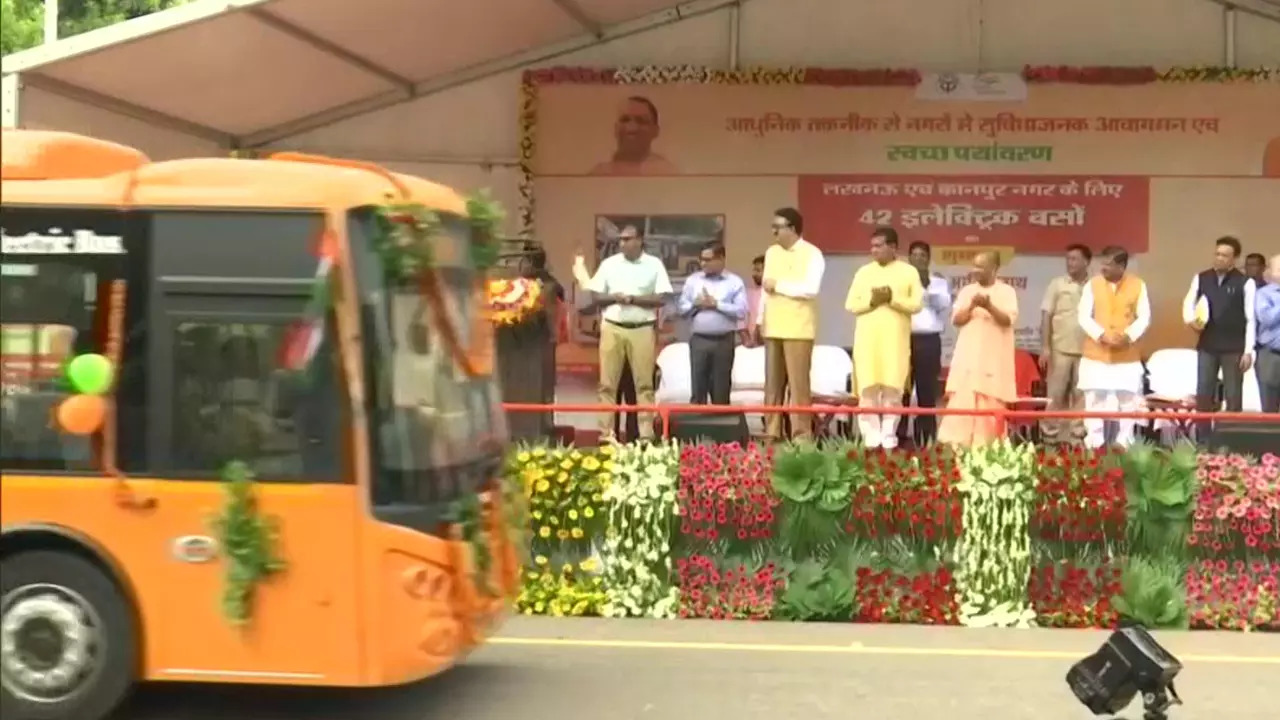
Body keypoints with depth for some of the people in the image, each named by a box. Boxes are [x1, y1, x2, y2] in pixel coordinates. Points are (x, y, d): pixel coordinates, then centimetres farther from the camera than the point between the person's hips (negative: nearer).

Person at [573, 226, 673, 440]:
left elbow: (662, 299, -6)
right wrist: (614, 297, -13)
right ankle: (606, 434, 7)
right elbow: (594, 295, 4)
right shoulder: (609, 264, 5)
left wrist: (633, 298, -14)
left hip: (642, 330, -1)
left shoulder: (654, 265, 1)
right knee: (608, 383, 2)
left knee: (644, 383, 2)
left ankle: (646, 434, 5)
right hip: (613, 329, 2)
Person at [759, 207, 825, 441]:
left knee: (798, 382, -5)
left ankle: (802, 434, -2)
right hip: (773, 328, 6)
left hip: (798, 329, -6)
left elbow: (811, 289, -18)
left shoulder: (812, 254, -7)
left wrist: (779, 285, -12)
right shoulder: (771, 252, 14)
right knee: (772, 381, 7)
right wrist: (760, 319, 15)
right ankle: (772, 432, 13)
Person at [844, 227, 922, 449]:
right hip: (867, 339, 1)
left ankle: (889, 436, 1)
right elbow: (851, 305, 7)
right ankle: (870, 436, -1)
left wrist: (892, 299, -13)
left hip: (895, 339, -1)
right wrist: (871, 301, -10)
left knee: (892, 387, -5)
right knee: (868, 387, -5)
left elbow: (917, 305, 0)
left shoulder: (909, 272, 6)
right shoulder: (863, 272, 11)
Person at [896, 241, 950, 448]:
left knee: (927, 392, -1)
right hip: (904, 338, -1)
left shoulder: (938, 282, 15)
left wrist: (929, 287, -7)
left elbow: (946, 308, 2)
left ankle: (926, 440, 2)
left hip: (929, 340, 1)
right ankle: (899, 438, -4)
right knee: (901, 390, -6)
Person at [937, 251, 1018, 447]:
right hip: (968, 357, 2)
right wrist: (972, 306, -13)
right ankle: (954, 444, -5)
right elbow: (956, 319, 4)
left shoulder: (1006, 291, 3)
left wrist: (989, 306, -24)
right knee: (961, 402, -5)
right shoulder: (967, 291, 12)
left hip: (994, 359, -2)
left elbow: (1008, 320, -9)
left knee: (991, 405, -4)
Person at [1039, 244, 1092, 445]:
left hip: (1086, 351, 1)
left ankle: (1077, 436, 13)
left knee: (1081, 395, 6)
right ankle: (1050, 435, 8)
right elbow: (1046, 317, 1)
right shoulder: (1057, 284, 2)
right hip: (1060, 349, -1)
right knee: (1055, 394, 2)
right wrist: (1045, 347, -6)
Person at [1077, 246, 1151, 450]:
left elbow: (1144, 317, -1)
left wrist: (1129, 336, -18)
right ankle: (1094, 446, 7)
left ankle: (1124, 446, 14)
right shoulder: (1092, 284, 0)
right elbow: (1083, 316, -3)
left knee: (1128, 402, 5)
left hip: (1127, 357, 0)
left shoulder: (1138, 285, 0)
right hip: (1096, 355, 0)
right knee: (1094, 402, 1)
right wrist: (1101, 335, -18)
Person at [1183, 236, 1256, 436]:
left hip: (1234, 347, -3)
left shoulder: (1245, 283, -4)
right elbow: (1188, 303, 10)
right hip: (1207, 345, 3)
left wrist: (1248, 351, -9)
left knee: (1233, 397, 4)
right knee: (1203, 394, 4)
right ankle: (1203, 441, 13)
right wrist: (1190, 319, -14)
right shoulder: (1201, 279, 5)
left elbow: (1250, 319, -4)